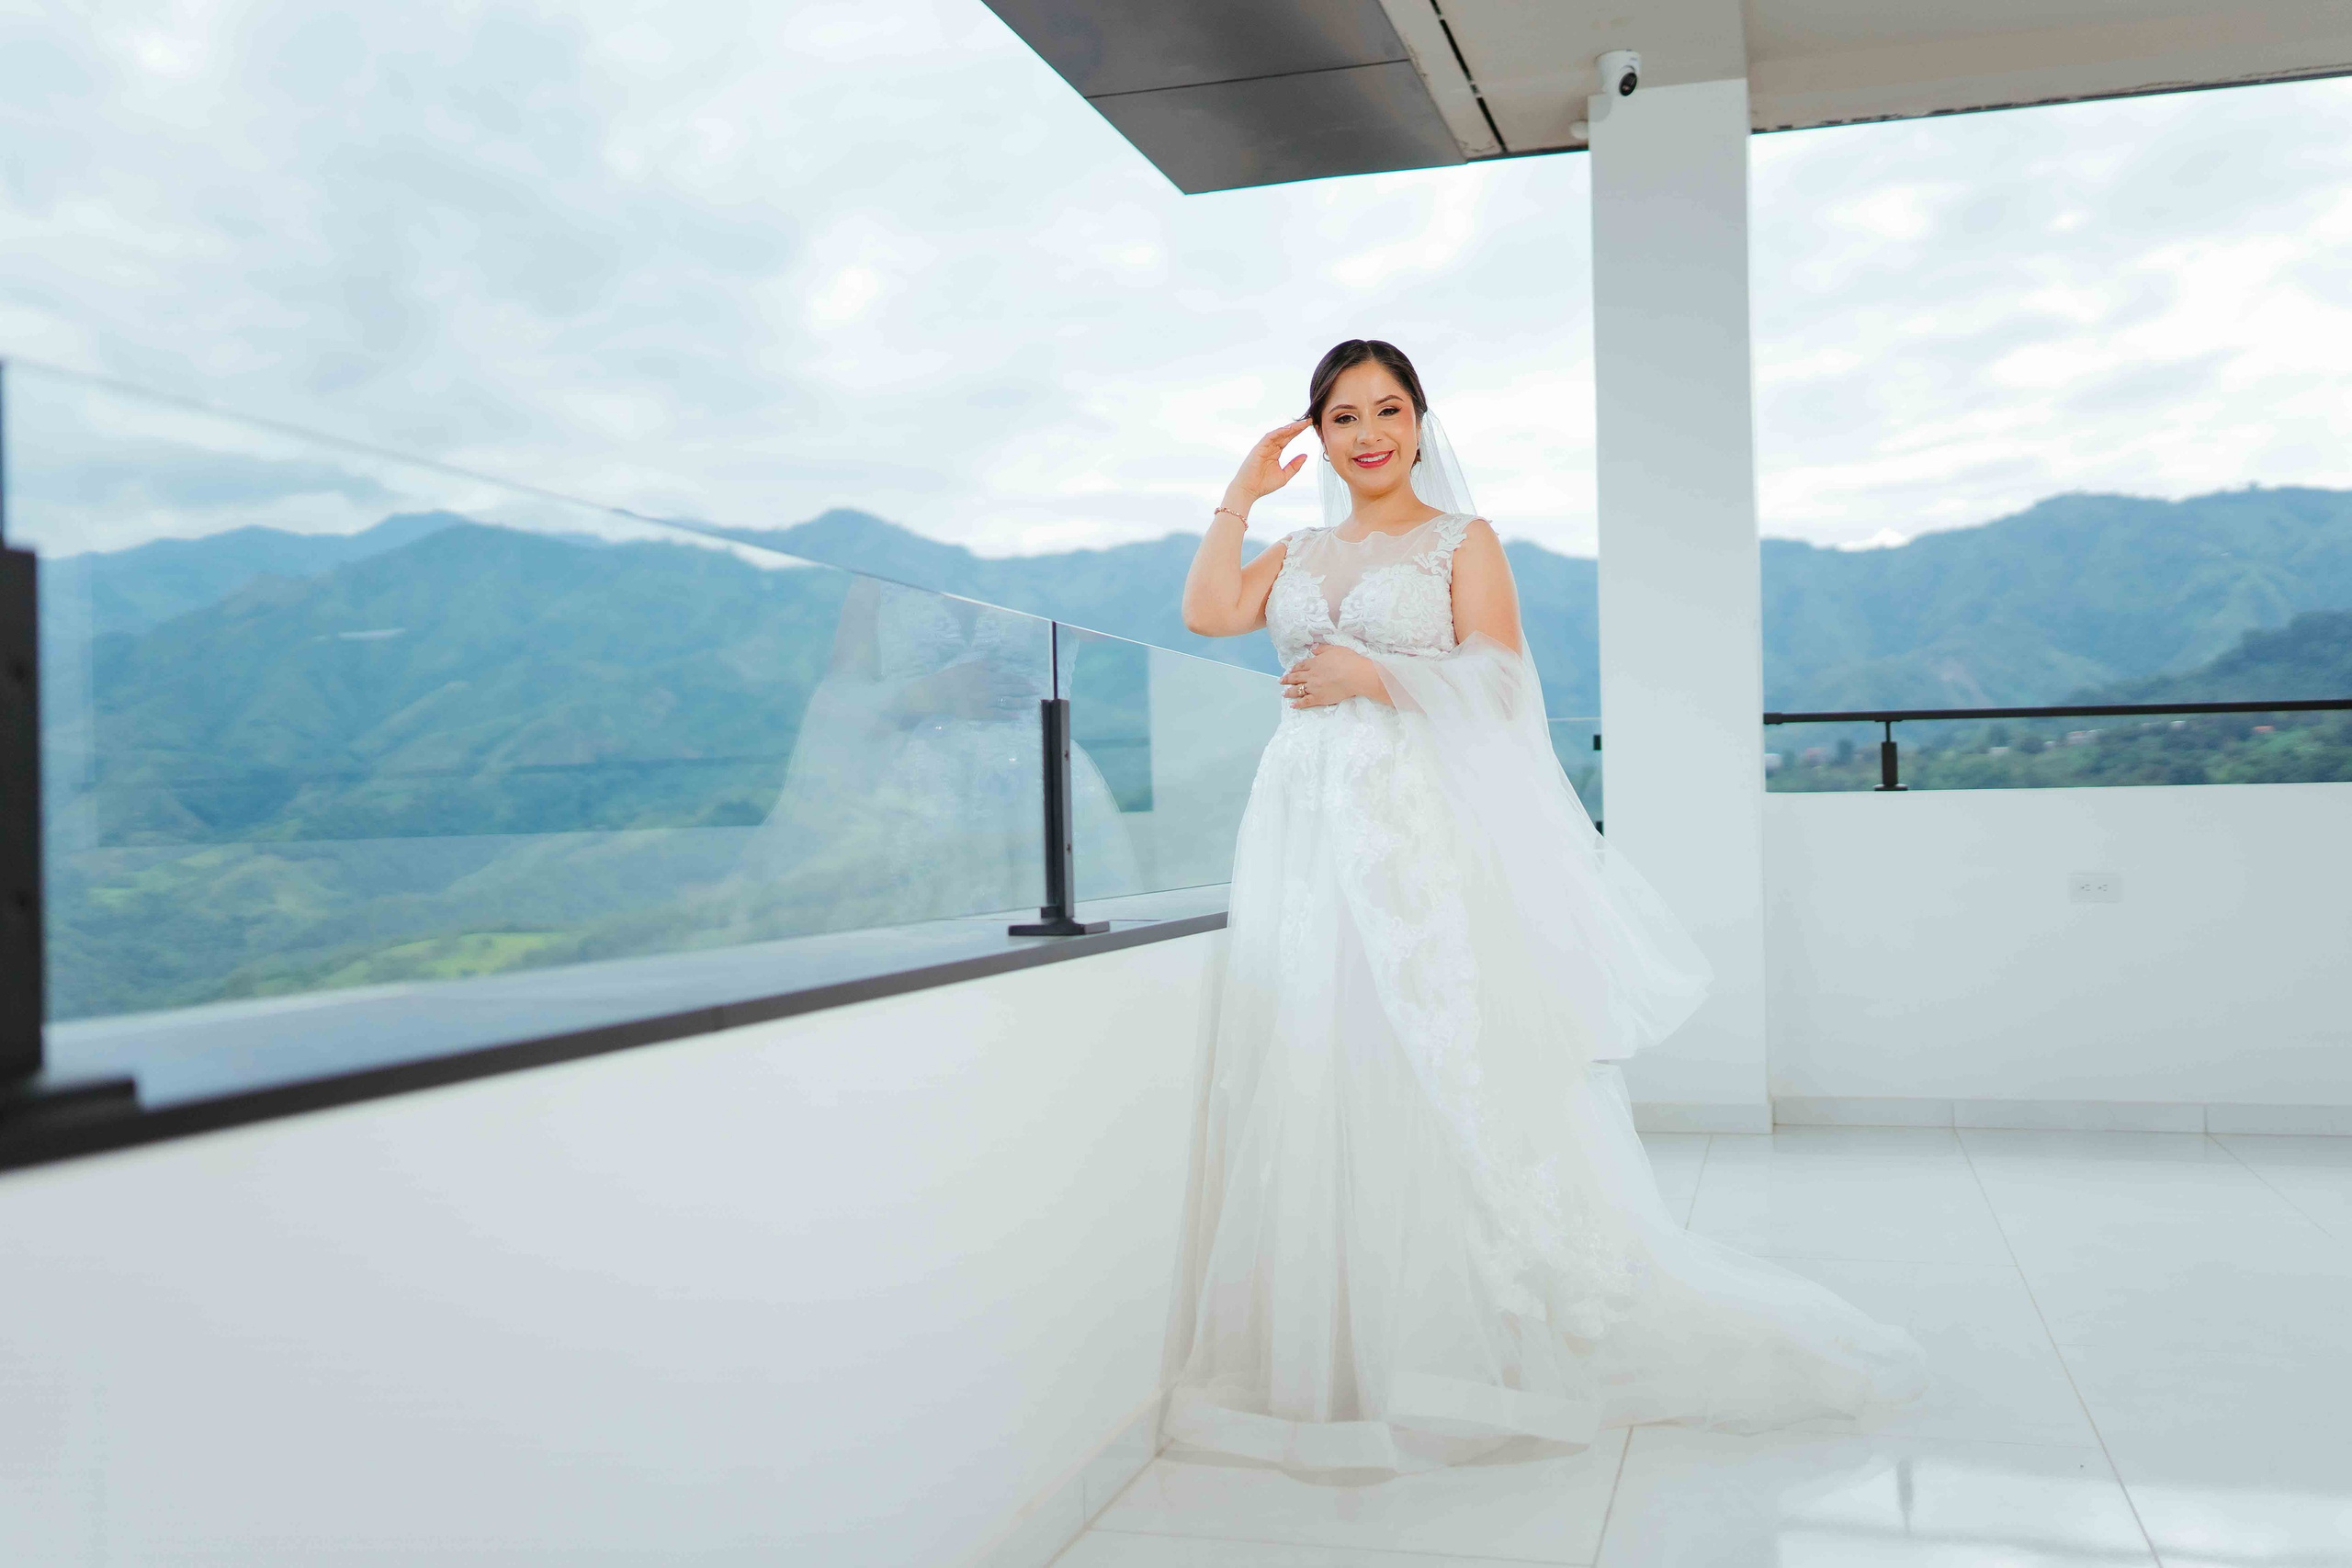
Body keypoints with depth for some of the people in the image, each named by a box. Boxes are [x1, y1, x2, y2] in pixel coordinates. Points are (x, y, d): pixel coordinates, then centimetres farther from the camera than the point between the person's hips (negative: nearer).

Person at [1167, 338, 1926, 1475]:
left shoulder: (1462, 541, 5)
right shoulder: (1301, 553, 18)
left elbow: (1498, 680, -5)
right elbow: (1207, 611, 3)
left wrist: (1371, 675, -11)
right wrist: (1241, 493, 7)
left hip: (1420, 838, -4)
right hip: (1305, 838, 5)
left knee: (1447, 1088, -5)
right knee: (1311, 1083, 4)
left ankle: (1457, 1344, 6)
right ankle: (1332, 1351, 14)